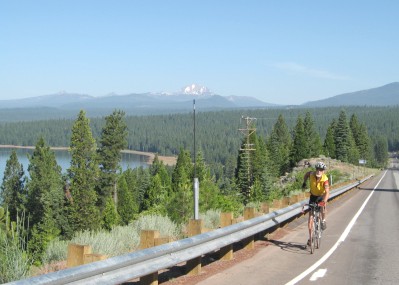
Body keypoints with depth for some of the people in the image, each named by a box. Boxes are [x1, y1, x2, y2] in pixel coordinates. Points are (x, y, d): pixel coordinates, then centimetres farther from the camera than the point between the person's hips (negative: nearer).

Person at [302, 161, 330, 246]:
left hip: (321, 196, -3)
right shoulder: (312, 174, -22)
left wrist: (324, 201, -56)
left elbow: (327, 192, -42)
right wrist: (304, 183, 4)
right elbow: (307, 173, 4)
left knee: (322, 206, -36)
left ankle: (323, 221, -4)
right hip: (313, 196, 3)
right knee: (310, 218, -3)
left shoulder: (325, 179, -31)